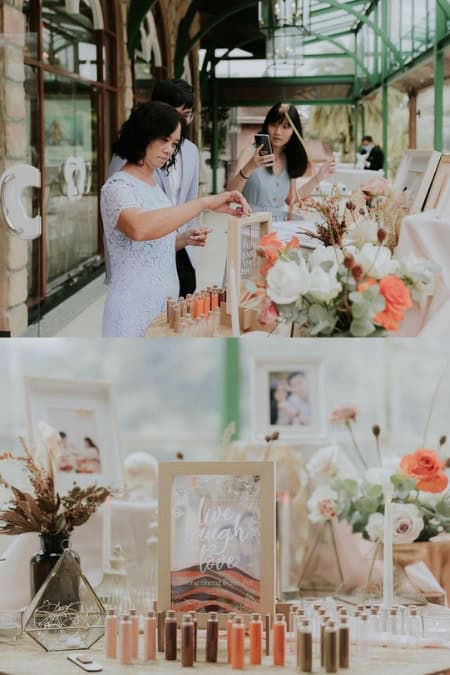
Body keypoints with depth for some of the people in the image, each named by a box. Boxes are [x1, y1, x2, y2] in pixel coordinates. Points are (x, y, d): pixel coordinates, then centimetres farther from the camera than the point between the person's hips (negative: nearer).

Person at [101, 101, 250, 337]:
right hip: (134, 310, -9)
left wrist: (183, 240, 1)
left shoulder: (154, 184, 13)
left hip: (164, 303, 9)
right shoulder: (117, 187, -15)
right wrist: (205, 202, -41)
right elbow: (139, 228, -38)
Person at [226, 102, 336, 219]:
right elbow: (230, 192, -17)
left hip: (279, 224, 5)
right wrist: (248, 168, -35)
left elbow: (291, 199, 15)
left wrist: (318, 177, 8)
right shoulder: (251, 152, -6)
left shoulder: (289, 157, 9)